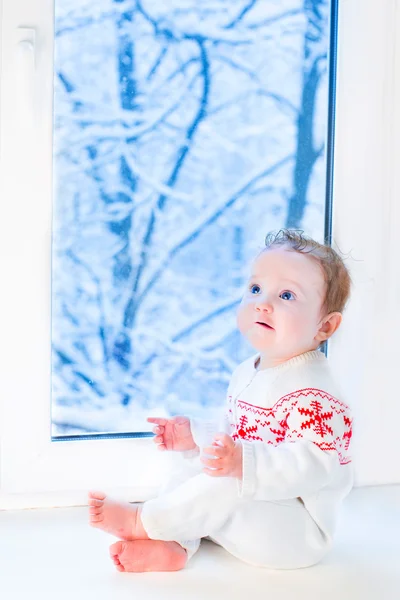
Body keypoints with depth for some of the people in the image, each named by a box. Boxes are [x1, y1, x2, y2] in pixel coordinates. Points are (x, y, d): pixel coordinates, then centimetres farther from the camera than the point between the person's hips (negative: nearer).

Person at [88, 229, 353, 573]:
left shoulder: (311, 390, -23)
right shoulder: (246, 374, 8)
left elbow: (315, 463, -34)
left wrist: (245, 463, -43)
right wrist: (194, 436, 7)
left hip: (299, 531, -10)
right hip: (253, 510, 10)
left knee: (224, 485, -30)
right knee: (191, 471, 9)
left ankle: (141, 521, -13)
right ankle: (172, 547, -12)